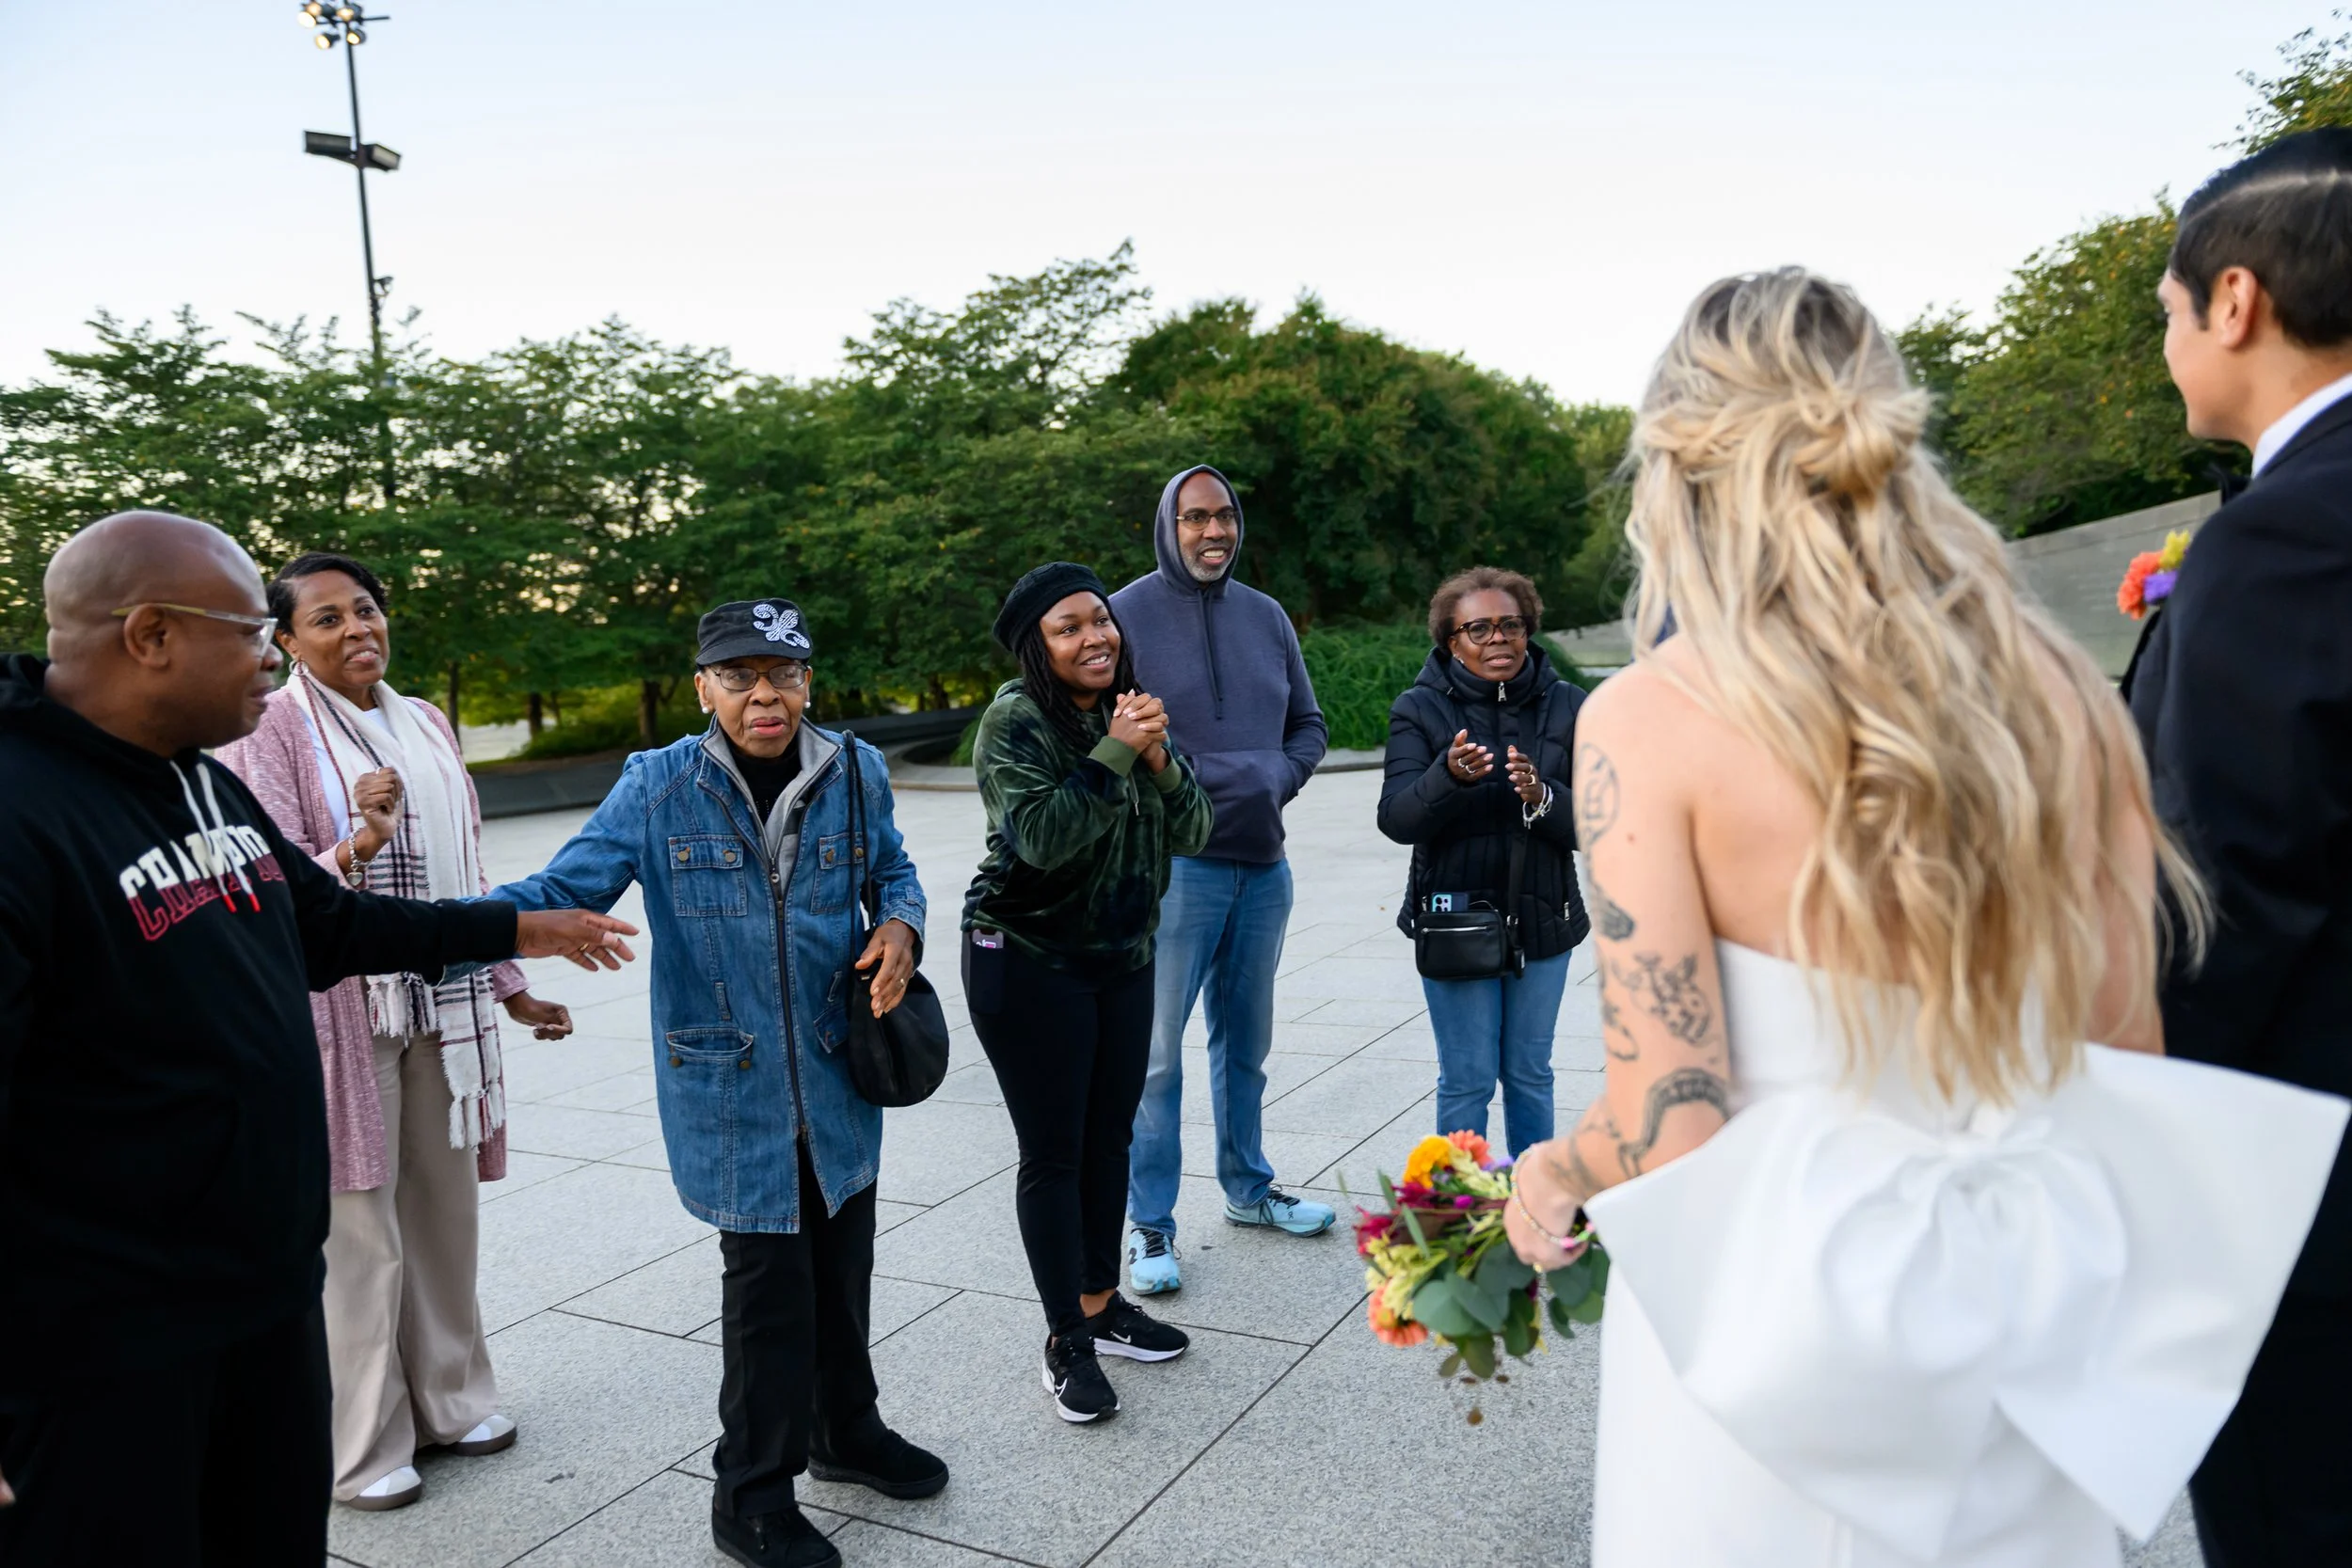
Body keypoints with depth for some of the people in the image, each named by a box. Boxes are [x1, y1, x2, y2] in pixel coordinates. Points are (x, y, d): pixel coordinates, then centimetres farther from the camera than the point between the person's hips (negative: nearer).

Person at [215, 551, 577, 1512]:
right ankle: (362, 1445, 15)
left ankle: (448, 1400, 29)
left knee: (444, 1208, 13)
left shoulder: (426, 725, 12)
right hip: (337, 1010, -6)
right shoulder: (268, 733, -7)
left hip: (441, 1004, 6)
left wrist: (509, 986, 17)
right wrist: (357, 845, -31)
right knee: (359, 1231, -1)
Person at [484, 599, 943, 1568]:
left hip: (838, 1076, 4)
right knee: (768, 1279, 2)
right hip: (731, 1086, -3)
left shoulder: (856, 774, -1)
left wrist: (901, 923, -7)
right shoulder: (658, 786, -9)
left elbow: (892, 870, 15)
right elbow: (567, 887, -14)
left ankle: (847, 1432, 44)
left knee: (842, 1261, 18)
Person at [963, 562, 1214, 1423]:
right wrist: (1115, 753, -26)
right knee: (1053, 1154, 1)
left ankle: (1102, 1303, 32)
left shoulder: (1129, 712, 4)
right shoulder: (1016, 721, -15)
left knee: (1110, 1138, 15)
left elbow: (1192, 831, -1)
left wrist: (1157, 757, -17)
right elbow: (1044, 834, -26)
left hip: (1123, 958, 6)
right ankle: (1067, 1343, 14)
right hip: (1028, 964, -6)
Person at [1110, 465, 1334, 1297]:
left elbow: (1307, 723, 17)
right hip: (1172, 864, -6)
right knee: (1156, 1053, -2)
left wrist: (1276, 779, -2)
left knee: (1246, 1039, 18)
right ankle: (1149, 1223, 11)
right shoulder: (1127, 614, -7)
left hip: (1263, 862, 6)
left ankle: (1247, 1187, 35)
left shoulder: (1265, 616, 9)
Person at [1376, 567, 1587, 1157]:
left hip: (1543, 920, 2)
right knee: (1466, 1079, 3)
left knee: (1530, 1074, 14)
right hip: (1455, 921, -2)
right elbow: (1397, 819, -14)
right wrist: (1449, 775, -32)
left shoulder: (1567, 706, 1)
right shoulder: (1420, 709, -4)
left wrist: (1543, 797, -24)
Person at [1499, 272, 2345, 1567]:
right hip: (2027, 1340, 4)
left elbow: (1667, 1133, -19)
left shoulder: (1646, 718, -17)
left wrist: (1551, 1172, 1)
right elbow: (2130, 1057, 3)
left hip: (1773, 1338, -3)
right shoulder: (2060, 691, -4)